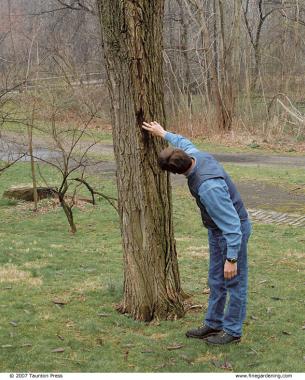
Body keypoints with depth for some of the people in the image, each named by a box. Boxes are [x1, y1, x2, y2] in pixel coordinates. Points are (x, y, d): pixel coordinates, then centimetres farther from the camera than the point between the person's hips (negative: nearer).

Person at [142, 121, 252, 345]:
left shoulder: (208, 187, -37)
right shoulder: (196, 155, -11)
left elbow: (232, 224, -32)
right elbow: (185, 143, 17)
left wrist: (232, 258, -27)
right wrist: (163, 134, 28)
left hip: (234, 230, -9)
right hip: (217, 229, 9)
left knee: (234, 282, 5)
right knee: (216, 280, 18)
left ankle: (233, 331, 18)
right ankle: (213, 324, 30)